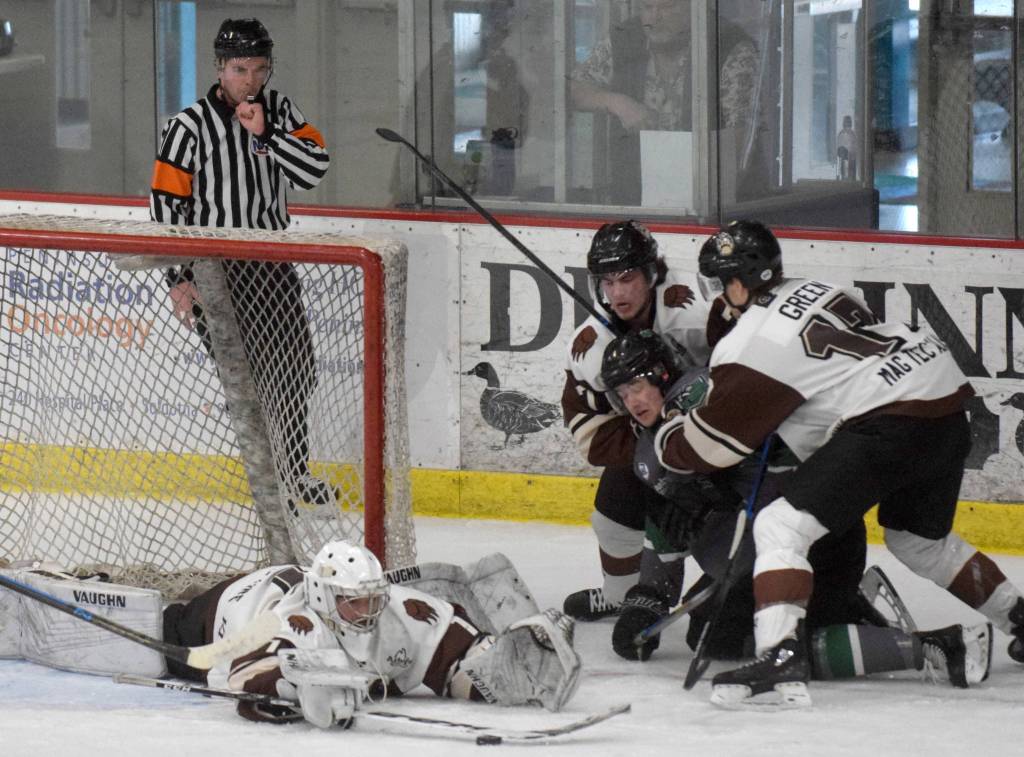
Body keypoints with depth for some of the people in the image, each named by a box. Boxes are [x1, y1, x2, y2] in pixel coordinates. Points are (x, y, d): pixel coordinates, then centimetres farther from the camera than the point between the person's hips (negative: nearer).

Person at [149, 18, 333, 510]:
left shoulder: (278, 111, 4)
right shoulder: (190, 127, -11)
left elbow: (315, 168, -7)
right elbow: (167, 205, -9)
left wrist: (265, 133, -19)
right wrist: (180, 279, -11)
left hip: (271, 263, 6)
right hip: (214, 266, -6)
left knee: (294, 368, 12)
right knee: (249, 375, -11)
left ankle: (295, 472, 30)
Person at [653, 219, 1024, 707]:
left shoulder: (753, 342, -5)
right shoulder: (818, 291, 19)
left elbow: (712, 445, 1)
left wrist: (663, 443, 22)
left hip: (891, 423, -9)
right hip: (948, 406, 9)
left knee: (781, 526, -9)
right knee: (917, 540, 32)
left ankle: (780, 657, -26)